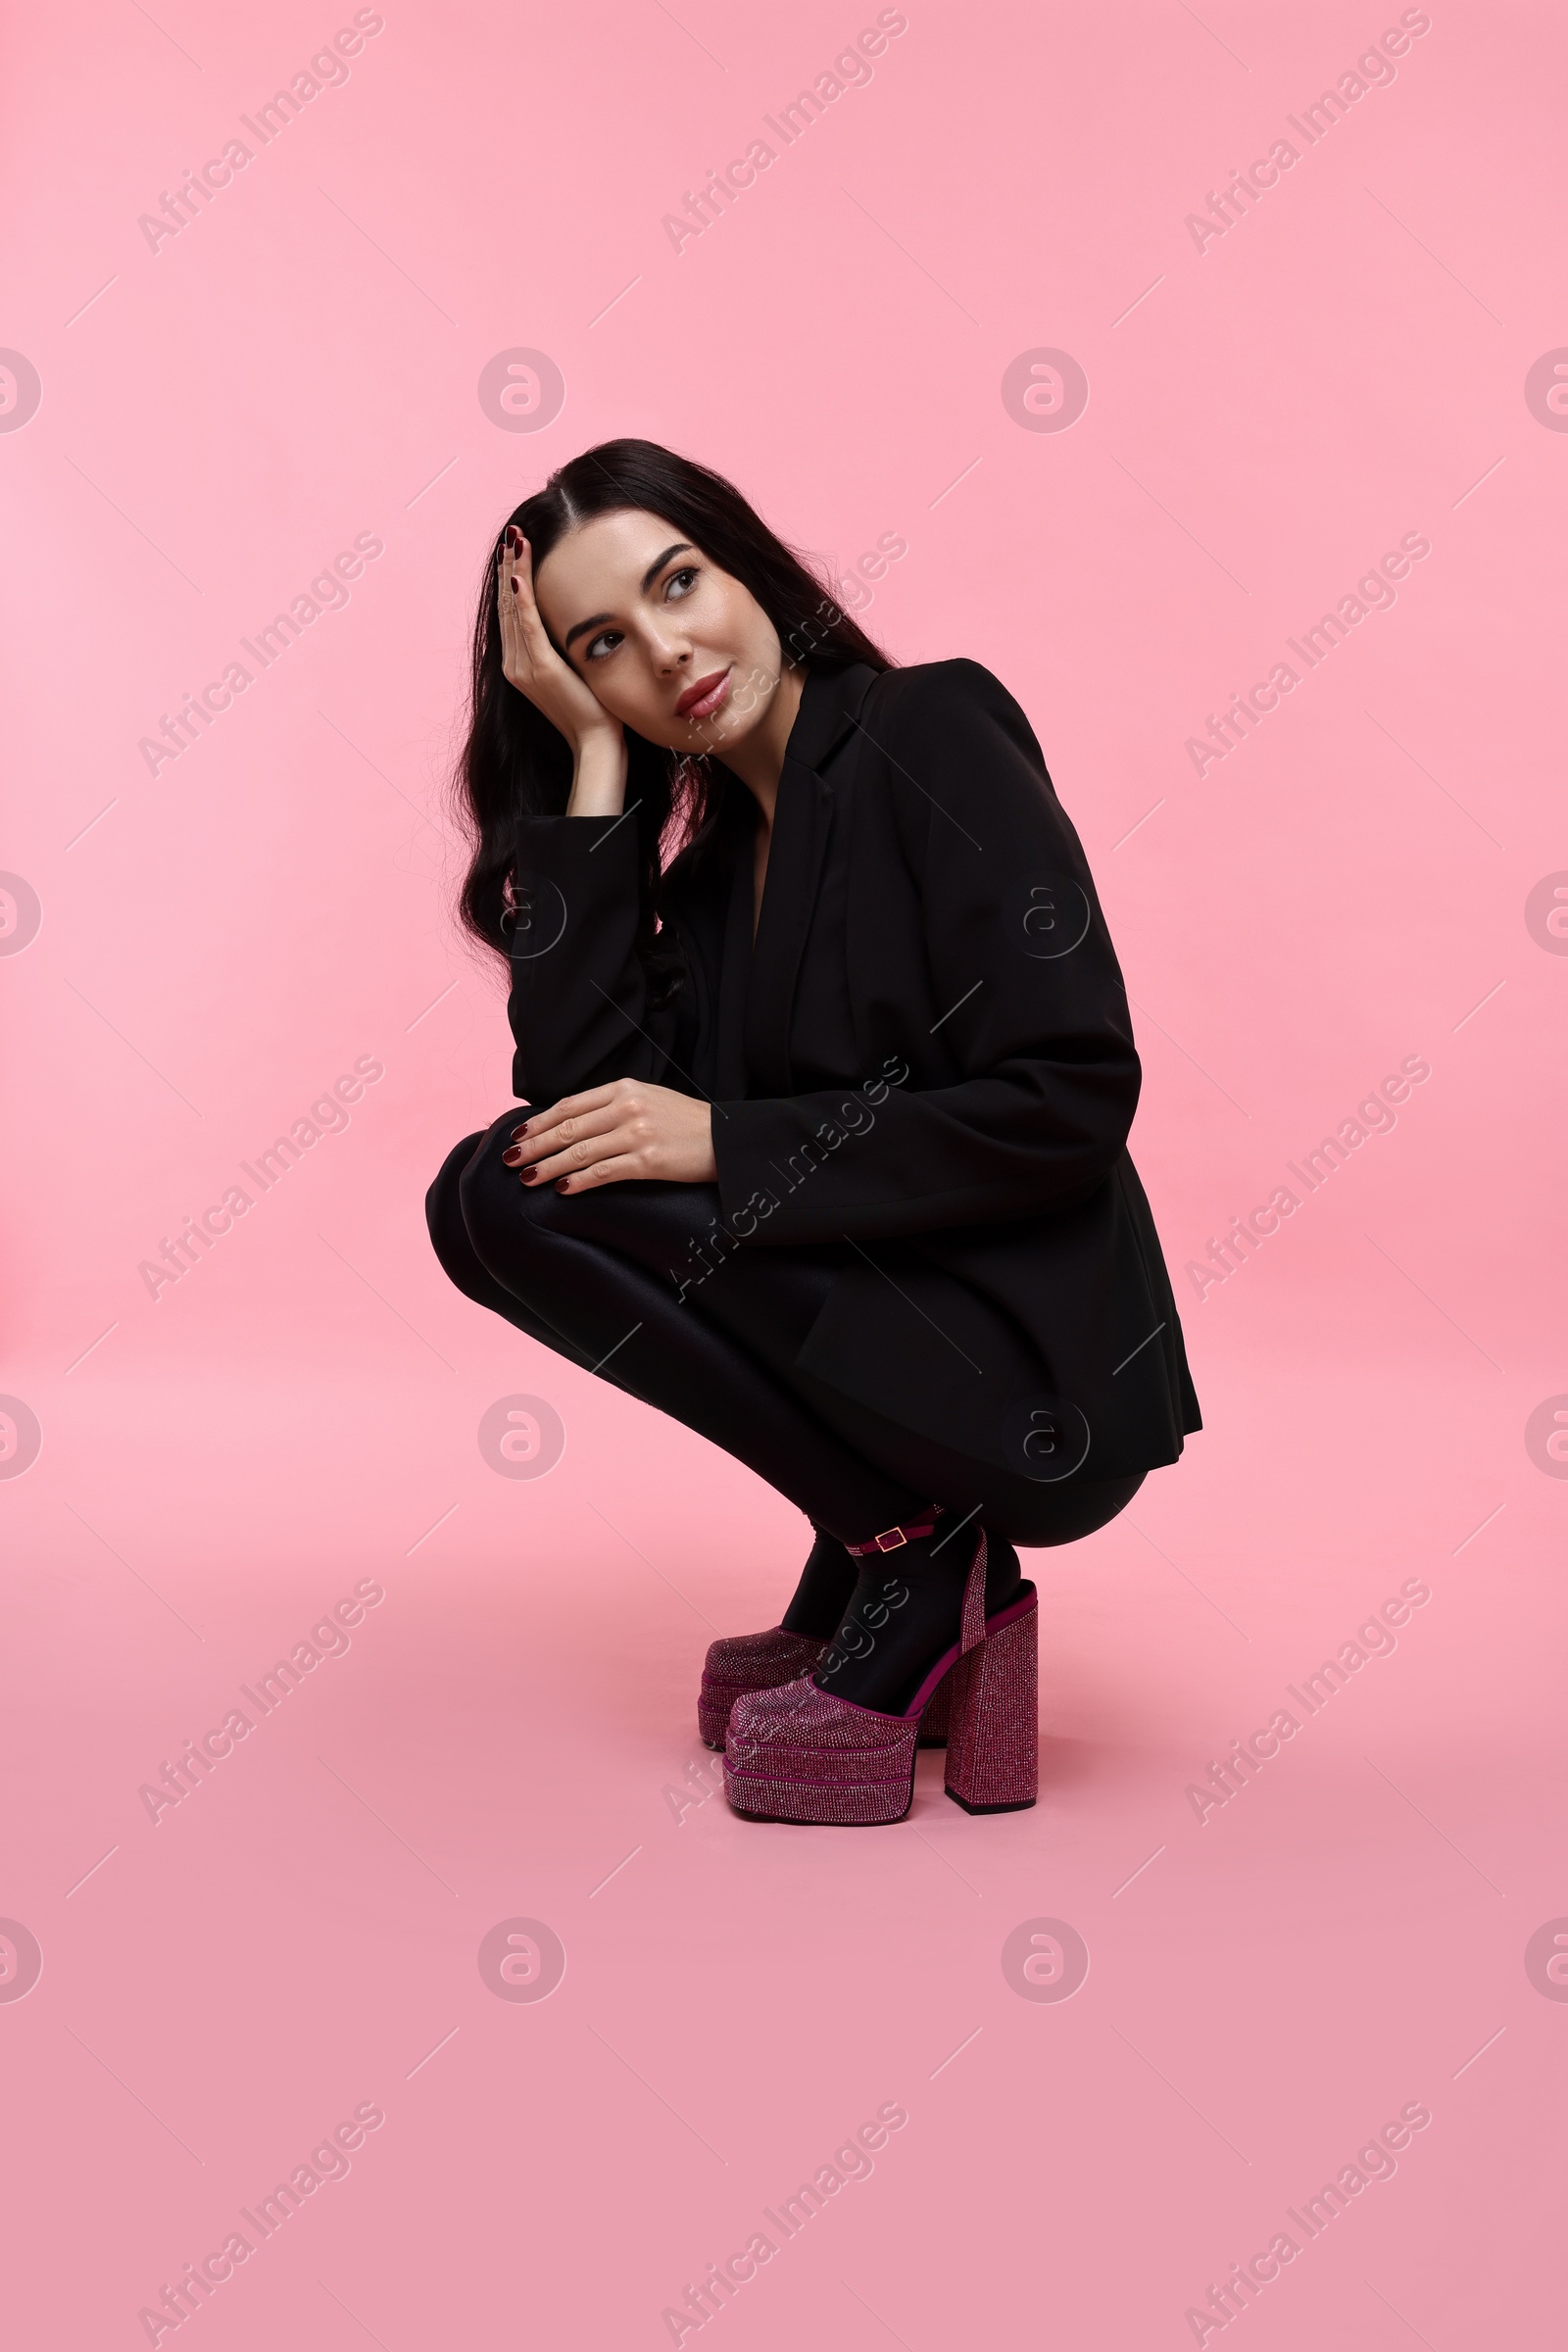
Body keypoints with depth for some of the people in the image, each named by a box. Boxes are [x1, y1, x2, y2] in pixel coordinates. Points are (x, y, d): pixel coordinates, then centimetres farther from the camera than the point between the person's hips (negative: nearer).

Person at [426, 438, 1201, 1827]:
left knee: (510, 1196, -11)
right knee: (513, 1175, 9)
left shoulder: (934, 730, -8)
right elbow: (573, 1084, -4)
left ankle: (910, 1553, -3)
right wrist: (594, 761, -3)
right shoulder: (711, 847, 13)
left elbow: (1073, 1103, -16)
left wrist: (726, 1143, -16)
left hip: (1031, 1382, -8)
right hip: (883, 1311, 8)